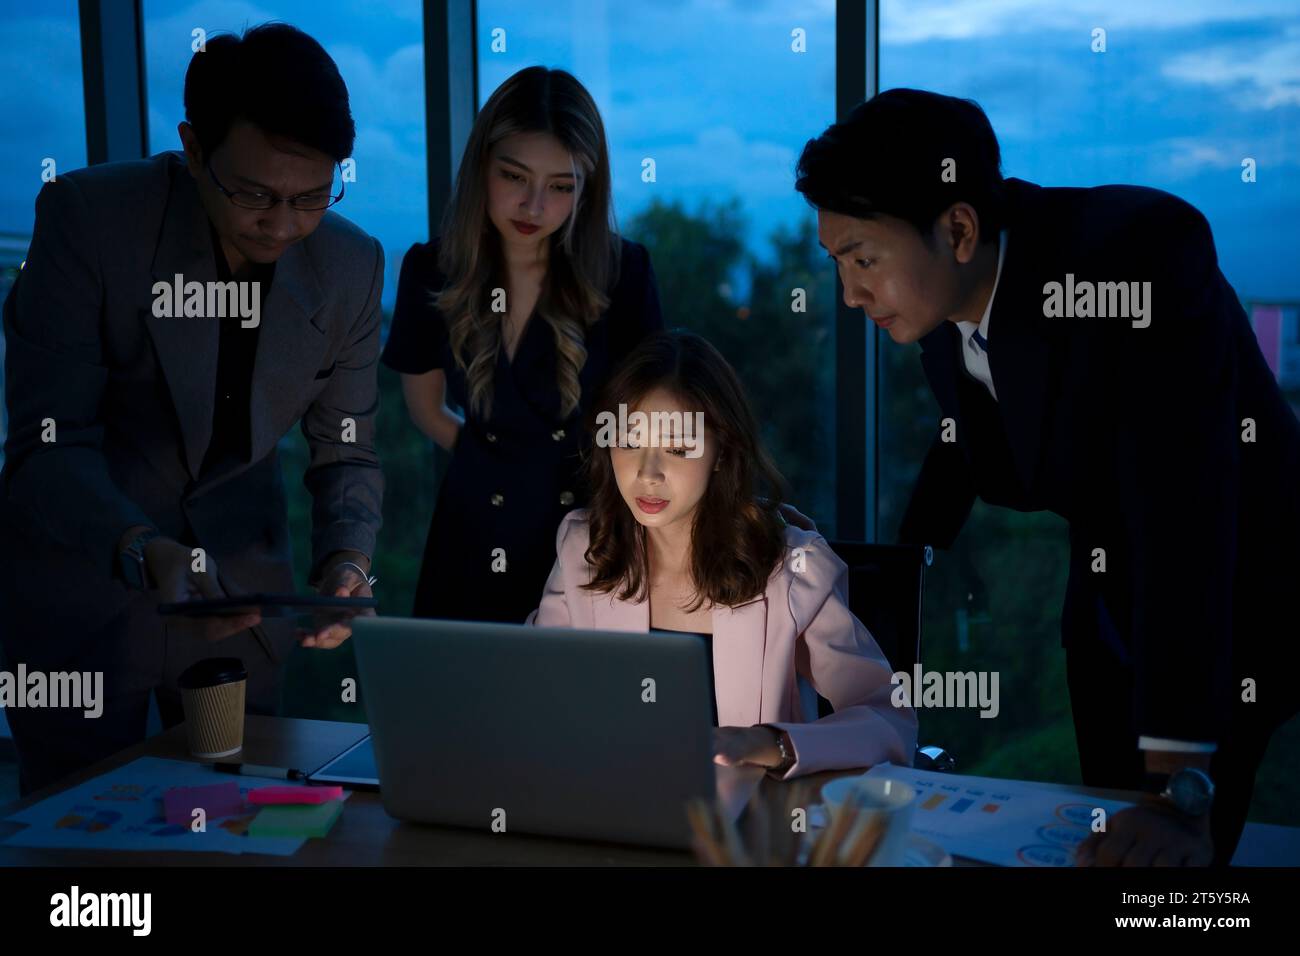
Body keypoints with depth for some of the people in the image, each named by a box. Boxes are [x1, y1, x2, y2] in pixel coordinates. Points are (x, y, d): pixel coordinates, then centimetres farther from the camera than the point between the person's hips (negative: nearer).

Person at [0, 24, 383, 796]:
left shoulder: (352, 265, -8)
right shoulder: (88, 215, -18)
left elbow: (347, 454, 0)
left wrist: (346, 560, -19)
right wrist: (141, 551, -36)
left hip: (242, 584, 3)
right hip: (83, 578, -2)